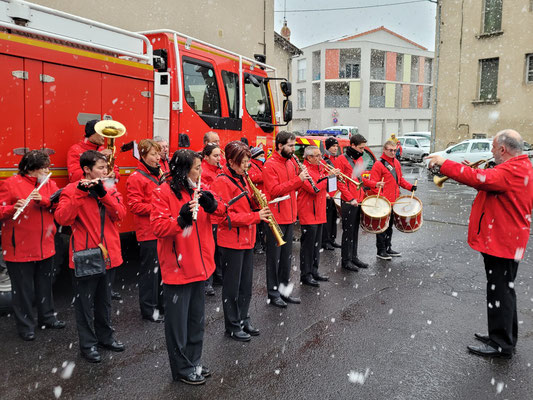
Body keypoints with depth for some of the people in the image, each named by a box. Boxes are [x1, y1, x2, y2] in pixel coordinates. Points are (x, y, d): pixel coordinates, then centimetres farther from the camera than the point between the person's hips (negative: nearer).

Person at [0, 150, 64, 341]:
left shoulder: (49, 184, 7)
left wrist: (43, 200, -21)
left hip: (45, 246, 5)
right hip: (20, 248, -5)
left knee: (45, 284, 18)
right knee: (23, 288, 6)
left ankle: (47, 317, 34)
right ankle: (25, 326, 20)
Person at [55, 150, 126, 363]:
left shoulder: (110, 189, 6)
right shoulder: (72, 189, -8)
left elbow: (120, 214, -8)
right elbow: (62, 218, -22)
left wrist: (102, 193, -19)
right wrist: (80, 193, -28)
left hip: (108, 254, 5)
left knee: (104, 300, 19)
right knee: (85, 302, 8)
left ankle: (106, 336, 34)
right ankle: (88, 344, 22)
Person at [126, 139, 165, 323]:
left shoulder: (159, 174, 15)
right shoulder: (136, 177, -10)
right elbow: (134, 205, -16)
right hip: (148, 232, -8)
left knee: (162, 268, 16)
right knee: (150, 270, 1)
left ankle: (161, 303, 30)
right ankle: (148, 309, 15)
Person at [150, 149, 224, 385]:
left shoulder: (197, 190, 8)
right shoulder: (163, 193, -11)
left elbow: (221, 212, 8)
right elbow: (158, 227, -16)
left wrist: (212, 204, -13)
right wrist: (181, 219, -32)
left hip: (200, 266, 7)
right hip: (177, 268, -7)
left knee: (197, 319, 19)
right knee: (178, 321, 7)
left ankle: (194, 362, 36)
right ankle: (182, 369, 24)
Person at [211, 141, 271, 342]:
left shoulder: (242, 180, 12)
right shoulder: (222, 182, -15)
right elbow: (225, 216, -20)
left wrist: (256, 201, -3)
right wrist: (255, 217, -23)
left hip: (247, 239, 8)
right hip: (231, 241, -8)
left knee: (246, 284, 17)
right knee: (232, 286, 5)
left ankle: (243, 319, 32)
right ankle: (232, 326, 20)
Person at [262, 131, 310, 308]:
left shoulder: (291, 162, 11)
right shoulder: (270, 165, -13)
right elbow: (275, 190, -22)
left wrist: (302, 179, -2)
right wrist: (298, 179, -25)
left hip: (289, 216, 8)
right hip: (275, 218, -8)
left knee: (286, 255, 16)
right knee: (274, 257, 3)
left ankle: (284, 289, 28)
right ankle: (273, 294, 14)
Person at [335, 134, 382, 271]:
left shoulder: (359, 159, 16)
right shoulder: (342, 159, -8)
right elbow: (339, 182, -13)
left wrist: (374, 184, 10)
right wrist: (350, 199, -19)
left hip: (360, 201, 7)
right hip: (348, 203, -7)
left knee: (355, 230, 14)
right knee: (348, 231, 0)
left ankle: (354, 257, 25)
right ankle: (345, 260, 9)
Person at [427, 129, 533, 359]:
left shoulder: (511, 171, -21)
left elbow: (478, 179, -30)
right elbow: (492, 184, 17)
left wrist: (444, 164, -21)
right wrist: (475, 173, 3)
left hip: (501, 242, -11)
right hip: (508, 242, 11)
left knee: (500, 292, -1)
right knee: (503, 290, 20)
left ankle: (500, 345, 11)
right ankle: (504, 337, 34)